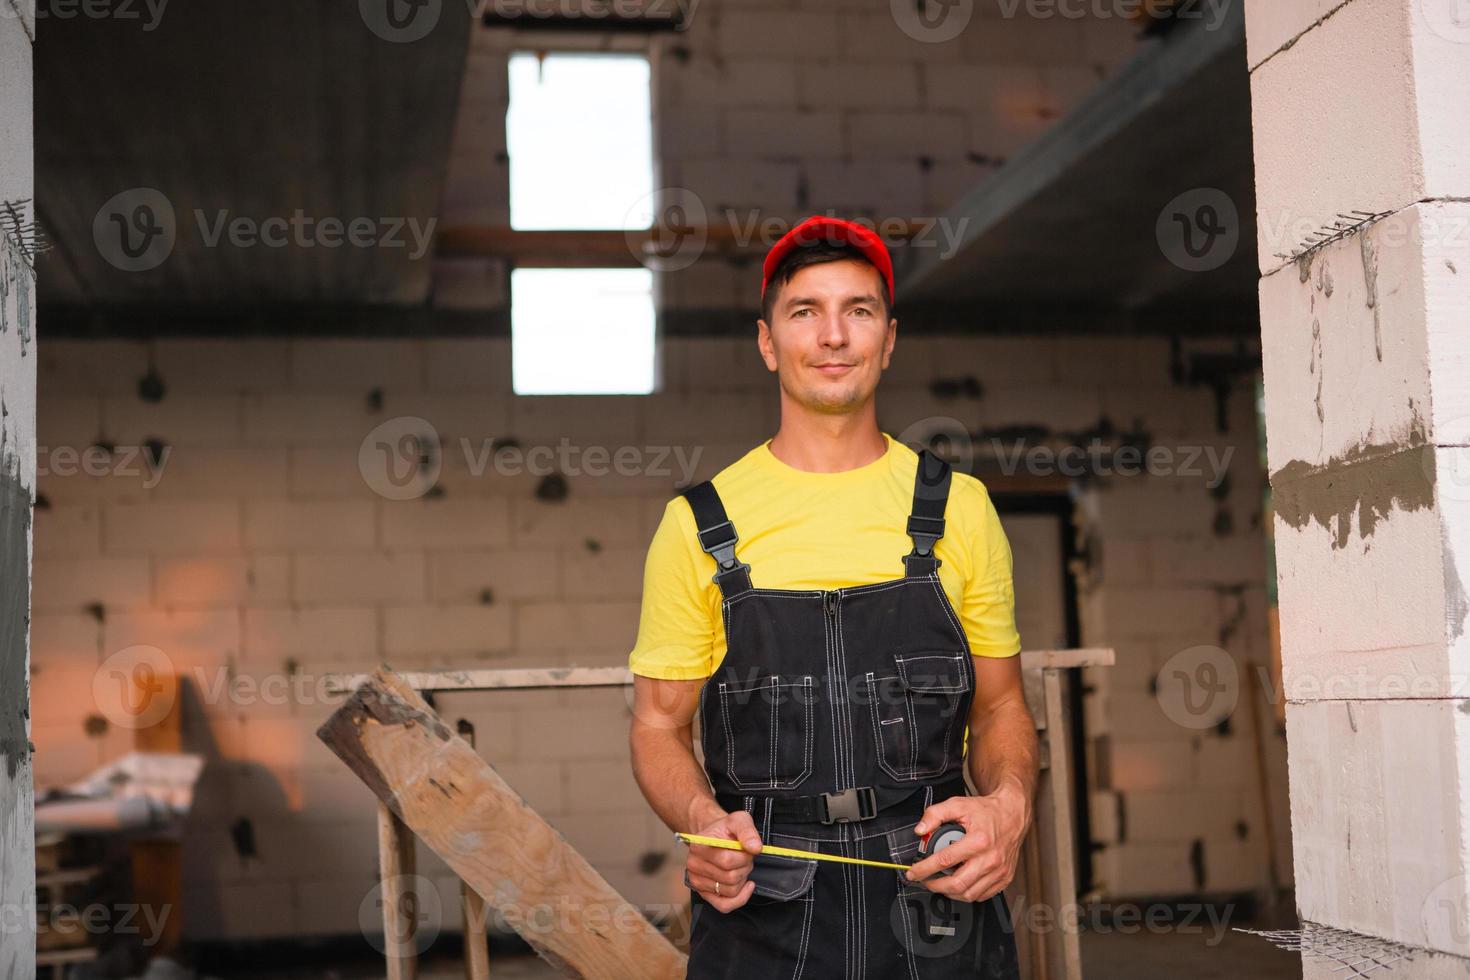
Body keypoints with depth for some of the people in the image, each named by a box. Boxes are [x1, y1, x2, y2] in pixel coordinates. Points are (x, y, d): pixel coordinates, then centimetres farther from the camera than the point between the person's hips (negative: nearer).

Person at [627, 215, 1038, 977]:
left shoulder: (958, 508, 4)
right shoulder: (700, 524, 1)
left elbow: (999, 705, 10)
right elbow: (659, 722, 5)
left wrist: (1009, 804, -11)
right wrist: (702, 820, -15)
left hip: (938, 910, 1)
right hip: (760, 917, -1)